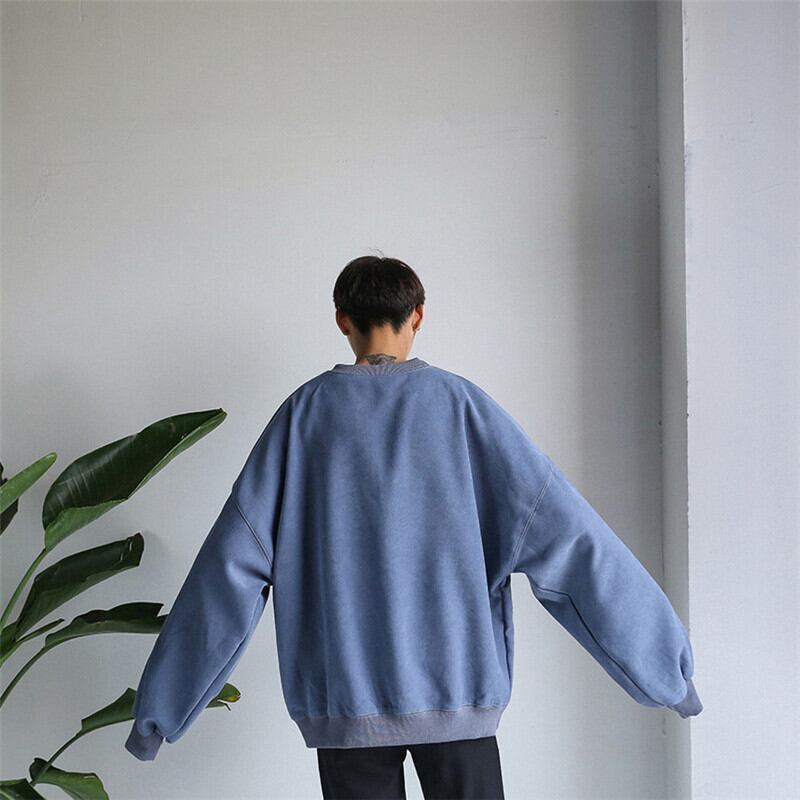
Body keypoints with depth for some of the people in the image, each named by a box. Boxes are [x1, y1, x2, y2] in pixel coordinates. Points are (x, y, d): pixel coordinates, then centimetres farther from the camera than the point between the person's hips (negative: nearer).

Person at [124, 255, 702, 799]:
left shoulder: (307, 410, 1)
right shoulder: (458, 401, -1)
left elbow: (234, 558, -1)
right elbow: (560, 529, -6)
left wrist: (162, 703, 5)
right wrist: (664, 660, -2)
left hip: (344, 696, 1)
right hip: (455, 684, -1)